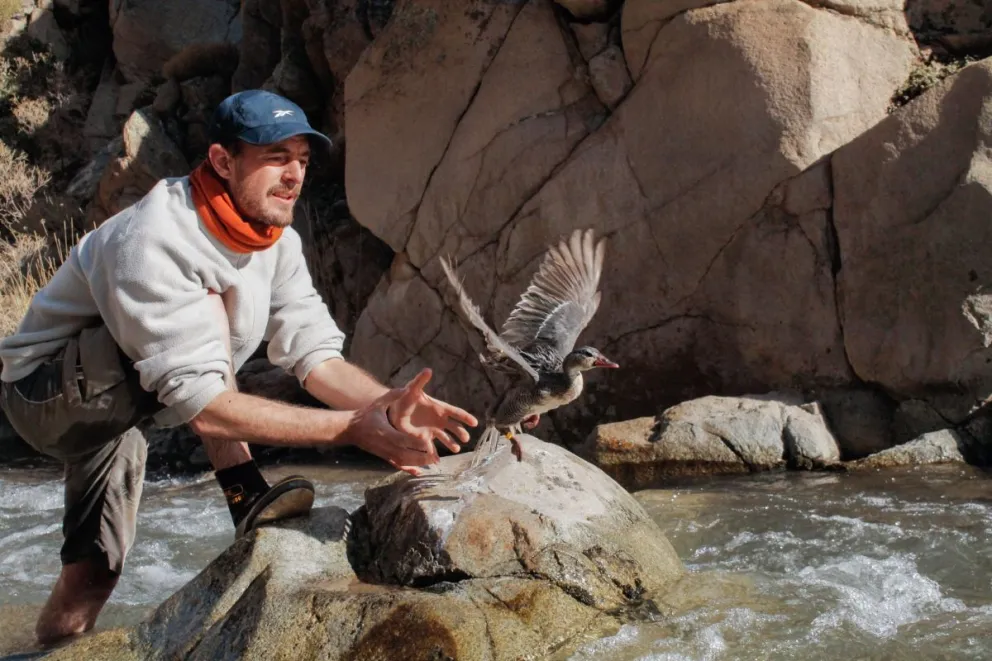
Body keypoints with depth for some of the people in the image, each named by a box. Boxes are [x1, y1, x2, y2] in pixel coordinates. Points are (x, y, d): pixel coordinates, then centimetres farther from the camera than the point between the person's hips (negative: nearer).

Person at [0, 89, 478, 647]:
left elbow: (314, 354, -10)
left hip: (117, 414, 8)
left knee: (92, 576, 8)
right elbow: (202, 404, -39)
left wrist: (387, 405, -33)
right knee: (211, 304, -29)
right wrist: (353, 429, -43)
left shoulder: (278, 240, -7)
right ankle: (246, 497, -26)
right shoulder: (155, 241, -34)